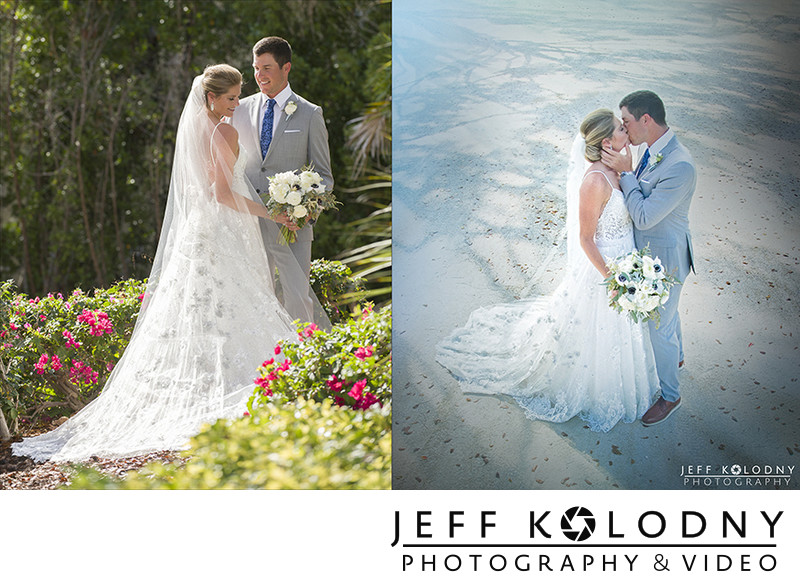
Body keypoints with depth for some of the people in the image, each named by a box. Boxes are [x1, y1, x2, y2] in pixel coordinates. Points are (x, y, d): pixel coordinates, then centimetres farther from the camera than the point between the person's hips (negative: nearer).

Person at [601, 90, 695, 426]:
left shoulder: (680, 167, -36)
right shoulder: (654, 149, -6)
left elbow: (644, 217, -32)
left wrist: (625, 173, -28)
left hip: (664, 259, -9)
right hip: (650, 250, 9)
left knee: (659, 328, 9)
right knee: (667, 312, 32)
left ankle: (669, 395, 29)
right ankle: (675, 356, 58)